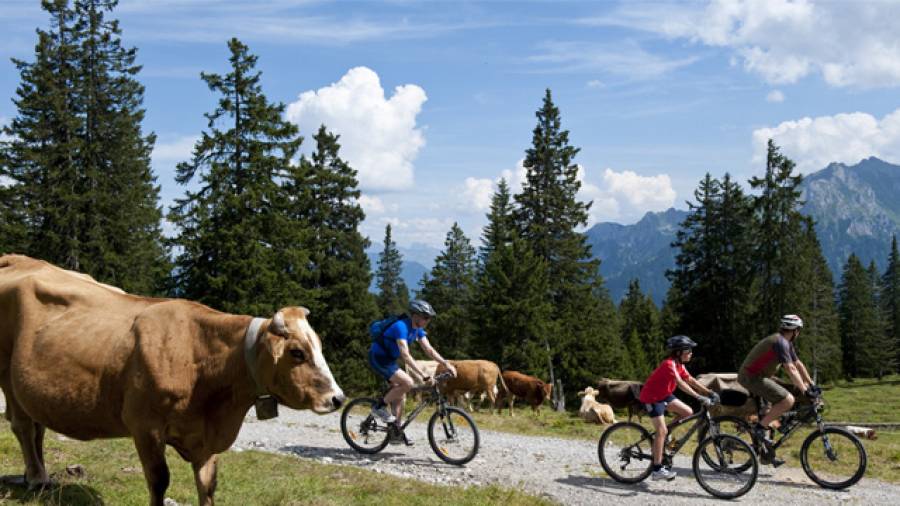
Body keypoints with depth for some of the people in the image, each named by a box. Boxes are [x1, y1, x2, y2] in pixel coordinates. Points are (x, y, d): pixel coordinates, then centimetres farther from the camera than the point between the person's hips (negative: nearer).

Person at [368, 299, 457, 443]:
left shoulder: (417, 329, 1)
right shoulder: (401, 326, -28)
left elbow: (429, 349, -1)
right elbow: (405, 355, -36)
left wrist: (446, 364, -15)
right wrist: (423, 375, -42)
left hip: (389, 359, 9)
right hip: (378, 357, -9)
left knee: (400, 395, 7)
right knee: (407, 383, -23)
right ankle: (380, 407, -8)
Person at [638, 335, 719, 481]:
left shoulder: (679, 364, 3)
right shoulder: (669, 364, -26)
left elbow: (690, 380, 3)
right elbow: (680, 383, -37)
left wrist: (709, 392, -6)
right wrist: (699, 397, -44)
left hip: (664, 395, 9)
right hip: (651, 397, -9)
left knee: (688, 412, 0)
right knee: (662, 431, -13)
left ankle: (665, 438, 14)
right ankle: (657, 470, -10)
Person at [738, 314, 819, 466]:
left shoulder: (786, 343, 14)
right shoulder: (780, 342, -18)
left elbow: (798, 364, 18)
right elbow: (791, 370, -24)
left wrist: (812, 385, 17)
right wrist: (805, 391, -23)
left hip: (758, 376, 11)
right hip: (751, 377, -11)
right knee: (788, 400, -21)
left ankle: (766, 454, 20)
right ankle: (760, 428, -13)